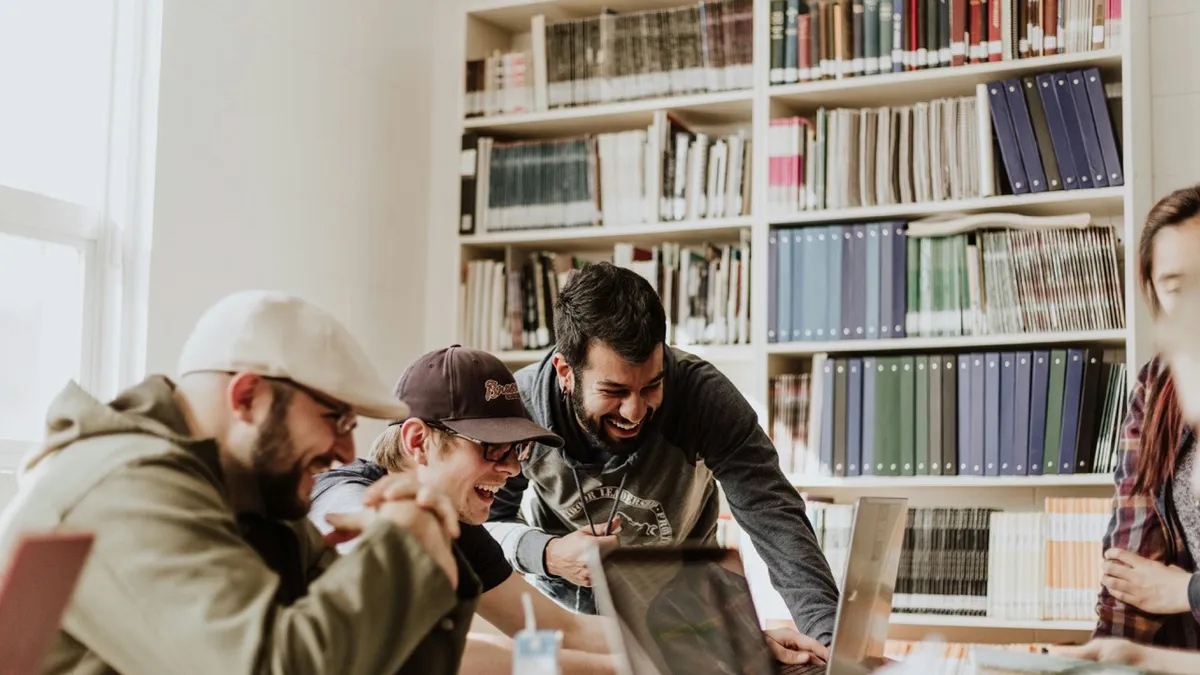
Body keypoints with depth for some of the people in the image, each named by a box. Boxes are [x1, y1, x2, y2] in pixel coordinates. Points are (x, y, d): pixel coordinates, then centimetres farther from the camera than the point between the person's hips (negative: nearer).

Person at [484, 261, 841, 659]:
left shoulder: (705, 397, -27)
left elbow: (775, 518, -31)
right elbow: (482, 524, -11)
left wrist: (827, 633, -46)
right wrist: (547, 554, -32)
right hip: (562, 598, 0)